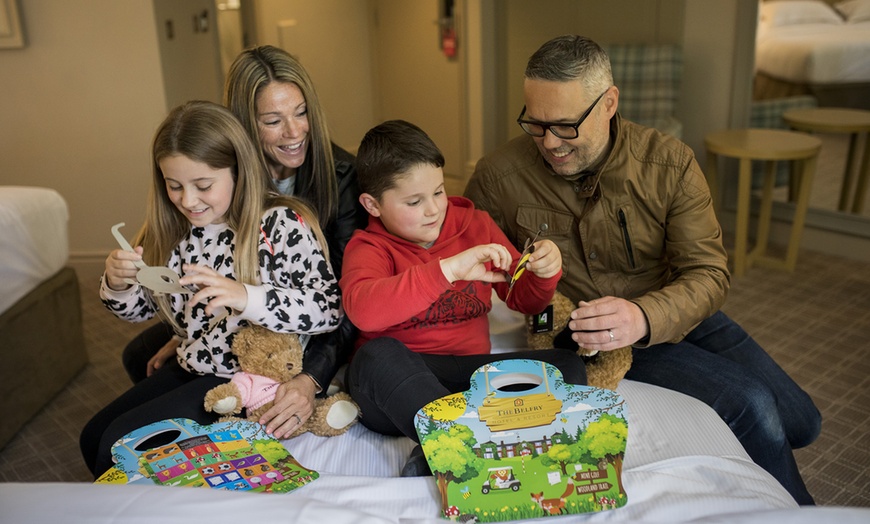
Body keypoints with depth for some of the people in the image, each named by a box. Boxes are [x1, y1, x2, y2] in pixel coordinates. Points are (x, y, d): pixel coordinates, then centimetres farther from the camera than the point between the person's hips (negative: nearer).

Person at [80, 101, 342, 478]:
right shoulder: (171, 227, -2)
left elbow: (329, 308, -26)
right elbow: (139, 308, 10)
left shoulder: (282, 223, -21)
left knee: (122, 439, -10)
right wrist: (117, 284, -14)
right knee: (94, 436, 12)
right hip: (189, 369, 7)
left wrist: (246, 297, -40)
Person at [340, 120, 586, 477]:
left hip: (470, 373, 4)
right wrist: (448, 269, -29)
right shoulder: (368, 247, -1)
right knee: (378, 355, -36)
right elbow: (362, 309, -25)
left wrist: (544, 275, -7)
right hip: (397, 381, -4)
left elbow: (525, 302, 17)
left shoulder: (475, 225, 12)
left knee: (568, 366, -17)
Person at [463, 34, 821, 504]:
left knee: (799, 424, 5)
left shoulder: (670, 163, -12)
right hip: (588, 330, -4)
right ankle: (795, 508, 10)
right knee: (750, 404, -20)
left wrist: (645, 317, -39)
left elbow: (709, 273, -16)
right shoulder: (499, 175, -15)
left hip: (675, 314, 4)